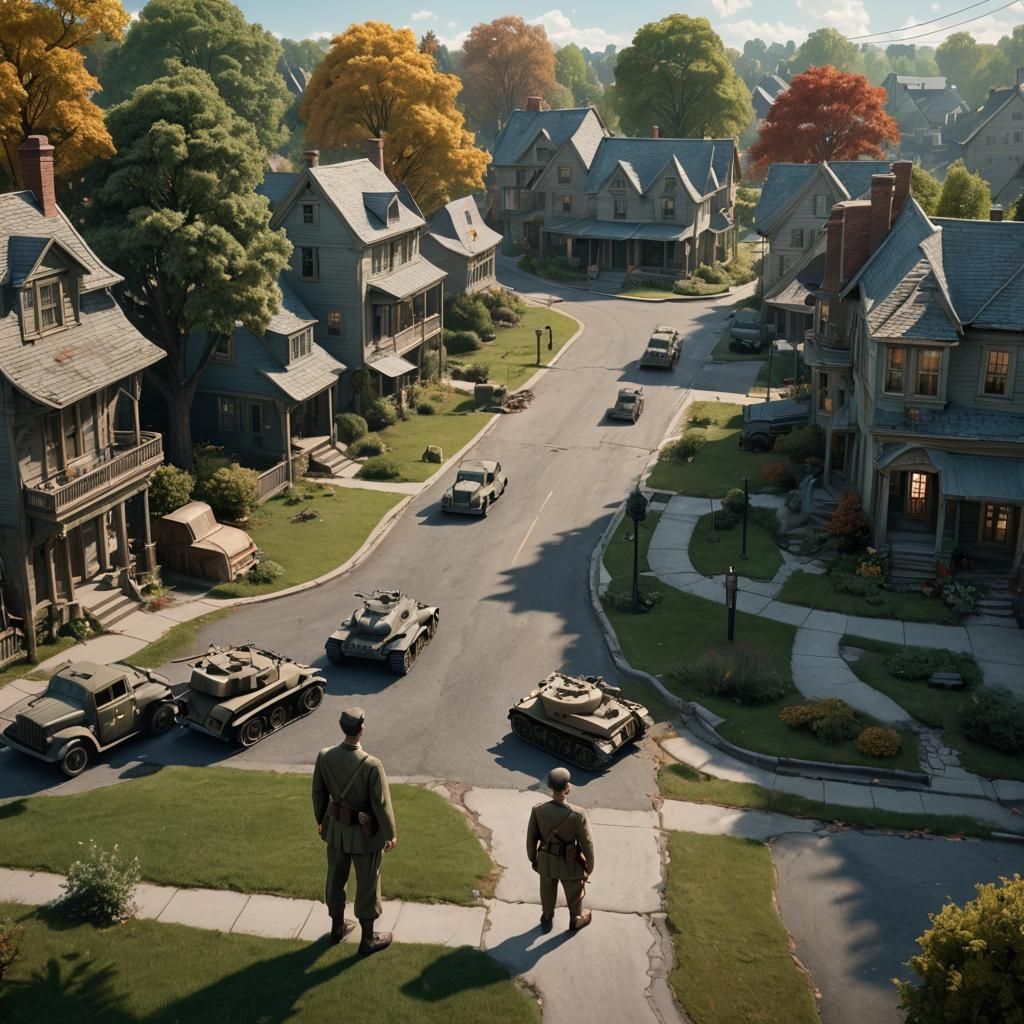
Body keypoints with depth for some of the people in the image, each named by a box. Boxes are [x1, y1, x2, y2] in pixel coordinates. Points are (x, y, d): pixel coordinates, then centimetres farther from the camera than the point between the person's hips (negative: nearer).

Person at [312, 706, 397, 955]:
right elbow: (382, 803, -22)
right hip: (365, 833, -5)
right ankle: (368, 938, 30)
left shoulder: (324, 756, -17)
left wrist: (321, 819, 16)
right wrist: (391, 834, -5)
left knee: (336, 878, 24)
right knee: (367, 884, 14)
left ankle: (337, 926, 44)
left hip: (336, 828, 5)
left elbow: (318, 792, -2)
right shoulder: (372, 765, -32)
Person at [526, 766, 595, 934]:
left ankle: (547, 921, 56)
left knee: (547, 892, 31)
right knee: (574, 893, 29)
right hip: (571, 864, -2)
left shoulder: (538, 811, -29)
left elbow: (531, 839, -12)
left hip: (547, 861, 2)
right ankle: (576, 920, 56)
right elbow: (587, 844, -22)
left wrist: (533, 859, 9)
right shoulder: (578, 815, -38)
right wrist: (589, 866, -2)